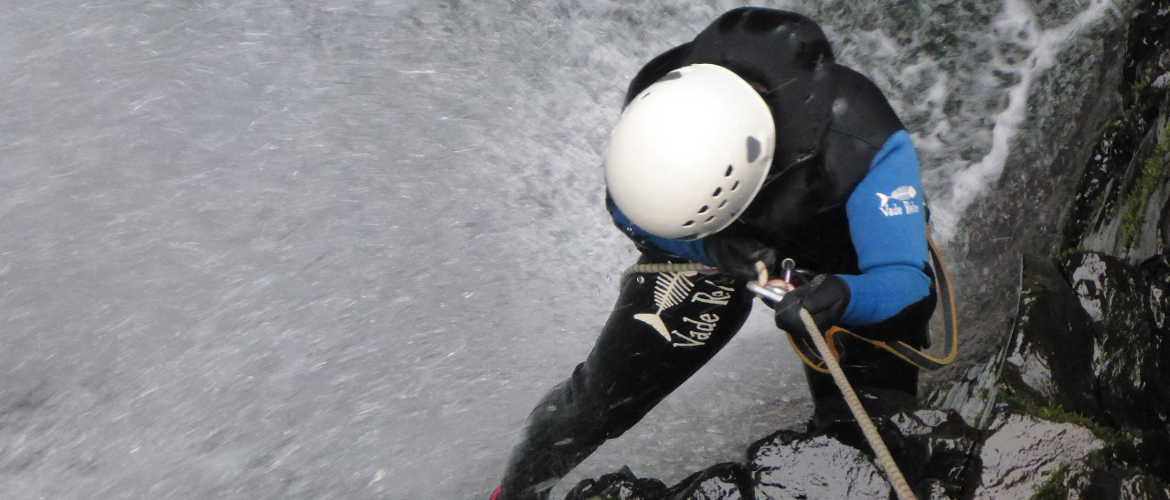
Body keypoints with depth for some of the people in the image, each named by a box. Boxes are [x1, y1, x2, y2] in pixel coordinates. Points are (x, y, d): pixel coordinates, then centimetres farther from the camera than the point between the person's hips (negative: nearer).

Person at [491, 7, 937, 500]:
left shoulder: (865, 144, -45)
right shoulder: (657, 102, -35)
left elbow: (905, 282, -38)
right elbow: (629, 214, -17)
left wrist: (841, 297, -61)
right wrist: (712, 247, -37)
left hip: (843, 263, -1)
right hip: (710, 242, 2)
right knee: (602, 394, 4)